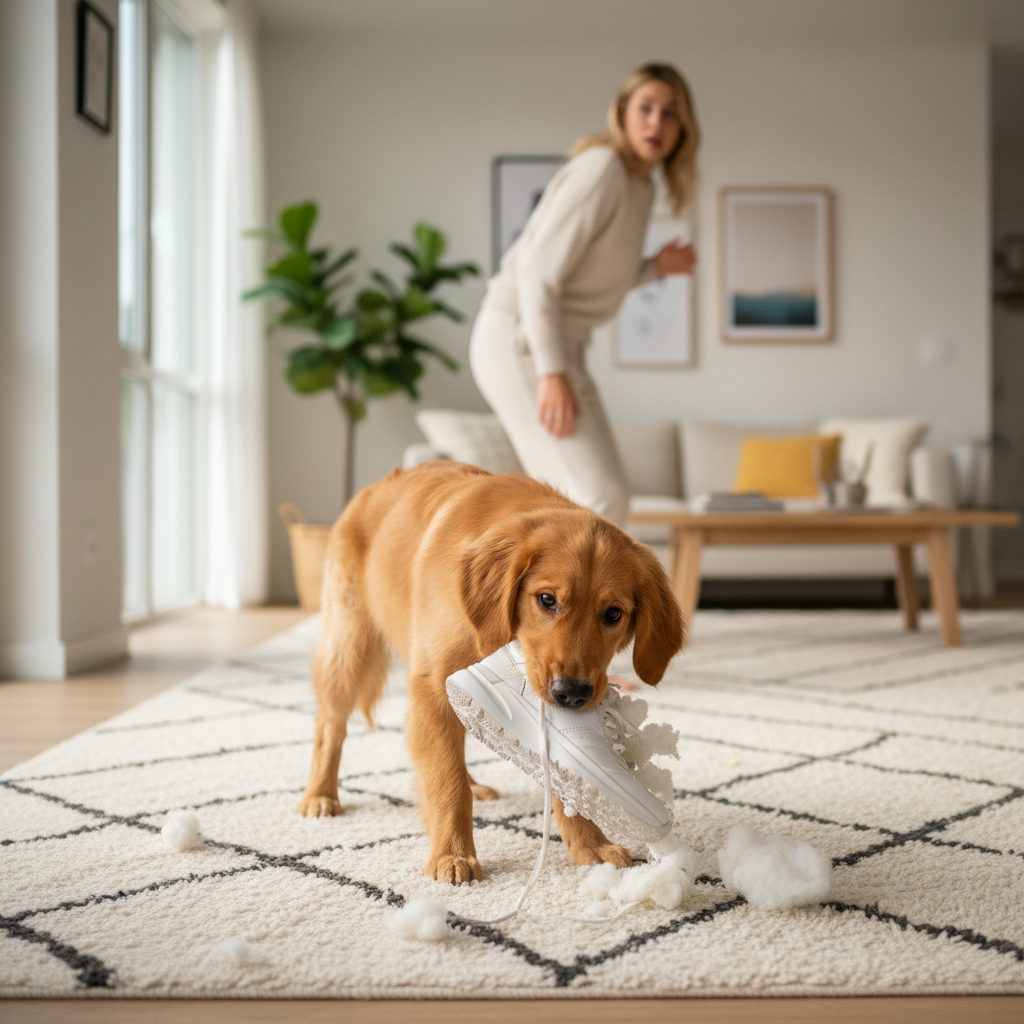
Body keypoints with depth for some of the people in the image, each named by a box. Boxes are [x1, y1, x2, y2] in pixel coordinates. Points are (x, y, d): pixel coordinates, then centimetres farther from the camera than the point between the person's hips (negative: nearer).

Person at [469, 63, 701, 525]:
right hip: (520, 341, -10)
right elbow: (539, 271, -22)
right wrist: (553, 373, -27)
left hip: (556, 345, 10)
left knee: (581, 506, 9)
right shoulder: (602, 168, -16)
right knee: (603, 499, -14)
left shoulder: (642, 187, 14)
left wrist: (656, 267, 5)